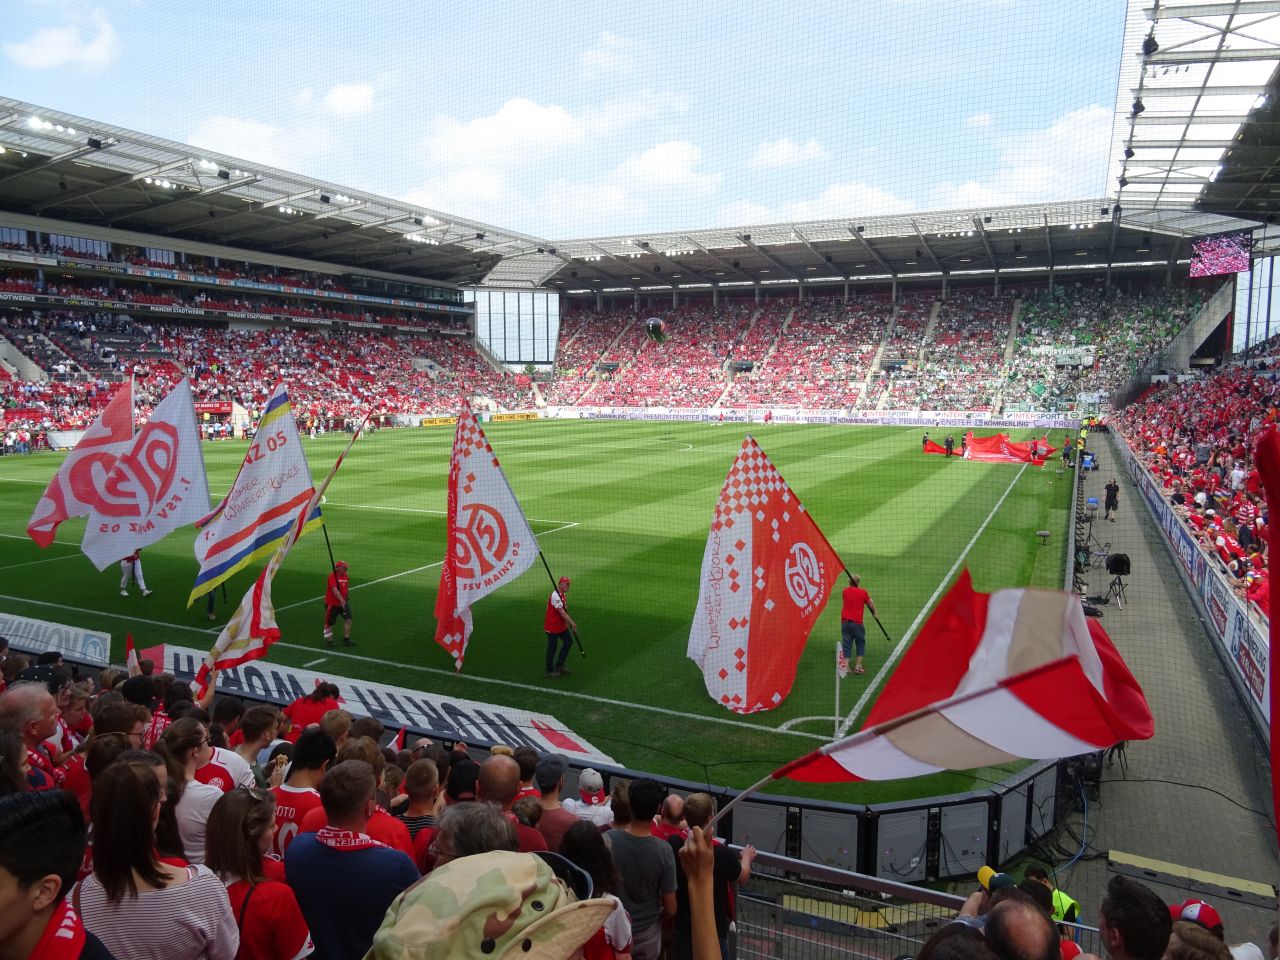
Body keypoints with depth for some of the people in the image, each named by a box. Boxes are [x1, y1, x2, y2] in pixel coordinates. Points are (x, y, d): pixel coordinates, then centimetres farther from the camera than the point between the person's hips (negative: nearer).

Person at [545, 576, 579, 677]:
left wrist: (567, 622, 1)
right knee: (552, 648, 2)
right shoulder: (555, 596, -25)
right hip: (552, 626, -9)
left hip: (561, 625, 10)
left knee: (568, 641, 13)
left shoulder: (563, 594, 6)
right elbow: (562, 612, -30)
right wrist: (572, 623, -29)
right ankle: (550, 670, 17)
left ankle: (559, 665, 24)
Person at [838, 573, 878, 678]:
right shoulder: (863, 592, -2)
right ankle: (858, 666, 10)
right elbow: (870, 604, 9)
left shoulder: (844, 591, 8)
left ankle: (846, 667, -1)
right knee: (860, 643, 13)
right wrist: (874, 612, 27)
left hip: (845, 621, 3)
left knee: (846, 644, 6)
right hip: (857, 622, -3)